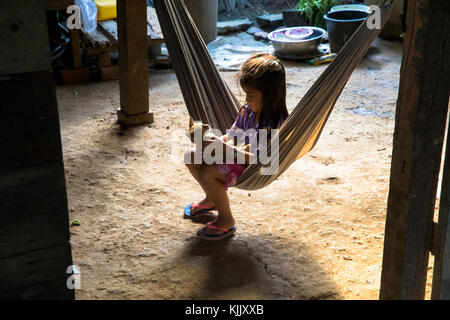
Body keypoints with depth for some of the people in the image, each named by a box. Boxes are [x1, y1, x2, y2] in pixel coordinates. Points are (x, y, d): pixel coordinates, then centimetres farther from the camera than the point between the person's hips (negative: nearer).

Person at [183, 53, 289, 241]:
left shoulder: (273, 123, -29)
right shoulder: (248, 110, -3)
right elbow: (232, 135, 8)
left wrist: (225, 148, -31)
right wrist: (217, 142, -13)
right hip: (238, 156, 9)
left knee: (207, 173, -26)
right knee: (192, 156, 5)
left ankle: (226, 220, -7)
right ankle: (211, 198, 27)